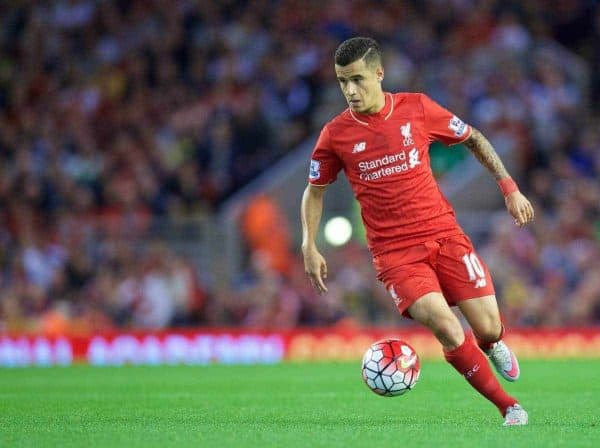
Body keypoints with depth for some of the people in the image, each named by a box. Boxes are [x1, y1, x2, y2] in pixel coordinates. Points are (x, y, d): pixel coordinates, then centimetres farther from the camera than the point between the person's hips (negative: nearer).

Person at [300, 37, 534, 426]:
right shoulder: (335, 135, -3)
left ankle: (492, 345, 34)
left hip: (444, 234, 1)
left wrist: (509, 187, 6)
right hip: (394, 251, -1)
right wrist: (310, 247, 1)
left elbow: (474, 139, 12)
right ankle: (508, 407, -8)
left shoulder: (416, 108, -3)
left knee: (489, 328, -7)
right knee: (444, 326, -24)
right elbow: (315, 191, 12)